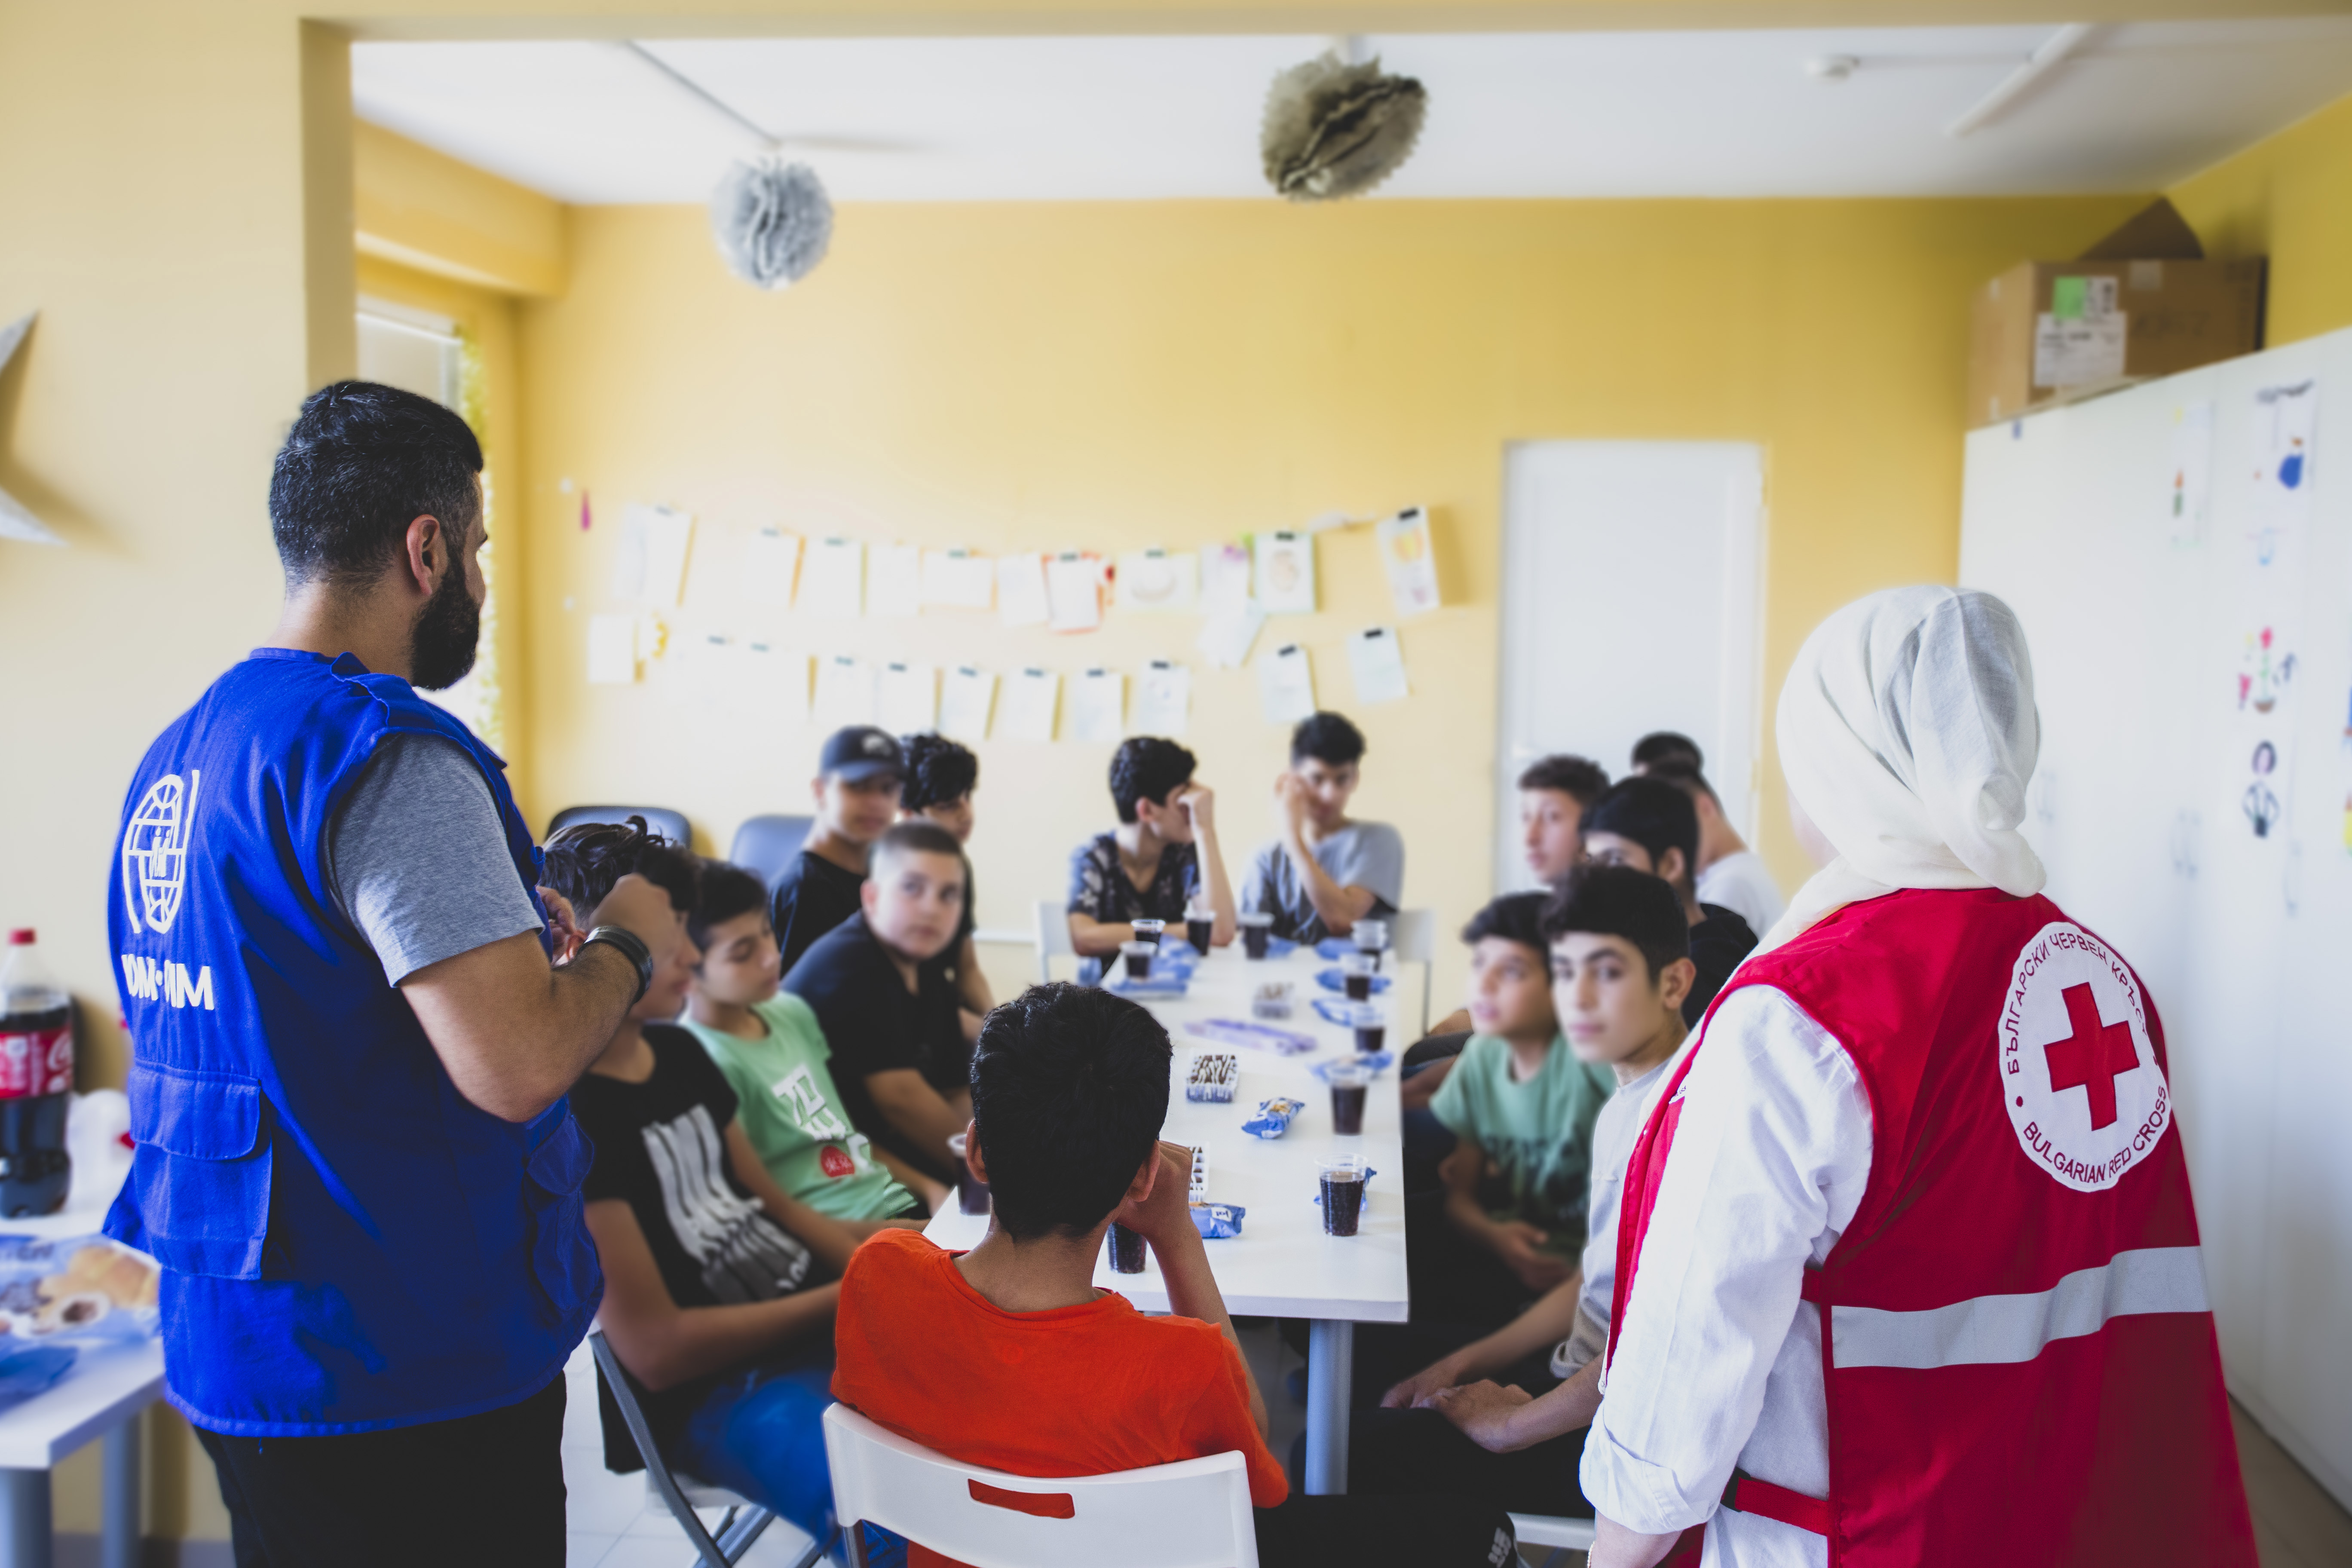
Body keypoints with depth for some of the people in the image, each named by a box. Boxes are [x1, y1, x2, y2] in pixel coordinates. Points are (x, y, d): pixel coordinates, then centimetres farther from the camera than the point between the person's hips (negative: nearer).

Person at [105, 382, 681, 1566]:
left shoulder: (178, 754, 9)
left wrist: (515, 940, 16)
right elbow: (518, 1066, -27)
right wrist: (627, 944, -8)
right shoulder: (387, 755, -21)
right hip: (407, 1379, -9)